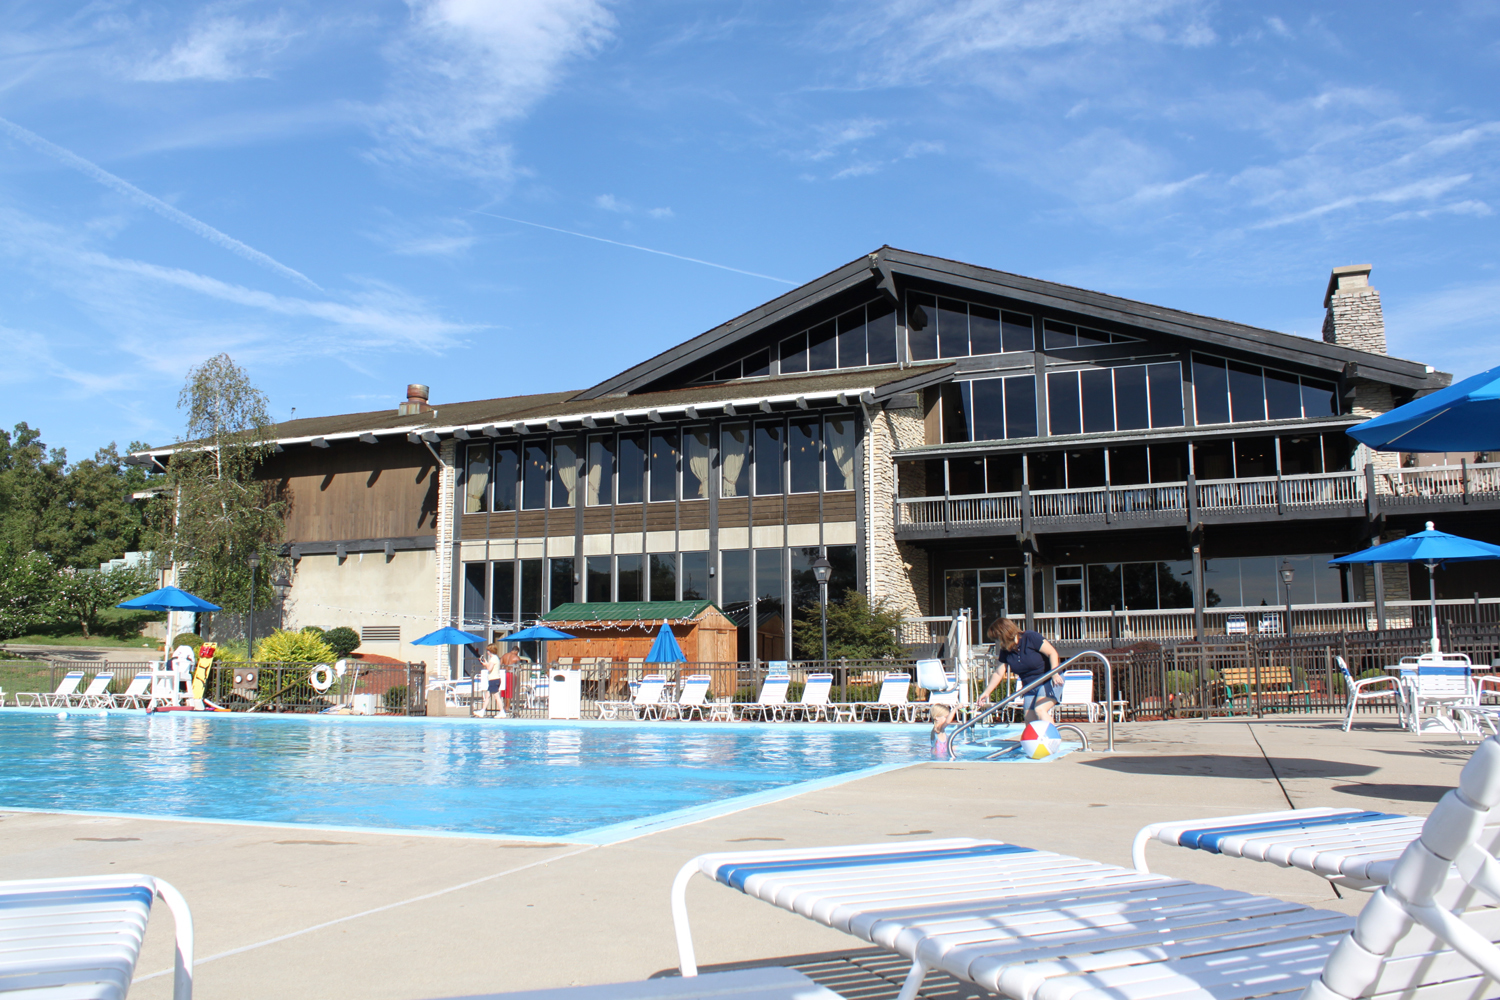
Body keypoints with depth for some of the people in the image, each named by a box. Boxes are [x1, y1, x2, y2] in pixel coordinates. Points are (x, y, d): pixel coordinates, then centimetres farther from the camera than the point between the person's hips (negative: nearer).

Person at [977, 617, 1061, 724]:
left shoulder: (1031, 637, -16)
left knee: (1040, 710, -26)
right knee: (1030, 718, -1)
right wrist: (986, 692, 4)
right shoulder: (1005, 651, 2)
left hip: (1048, 681, -7)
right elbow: (998, 673, 7)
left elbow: (1052, 653, -18)